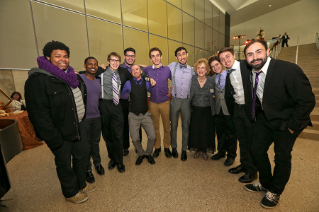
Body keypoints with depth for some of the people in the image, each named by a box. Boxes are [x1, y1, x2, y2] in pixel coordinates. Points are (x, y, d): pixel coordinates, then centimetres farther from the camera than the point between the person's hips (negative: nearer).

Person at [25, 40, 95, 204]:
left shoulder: (70, 75, 7)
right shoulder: (37, 80, -17)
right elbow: (39, 115, -21)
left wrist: (80, 120, 8)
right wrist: (54, 141, -21)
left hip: (77, 127, 8)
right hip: (60, 134, -7)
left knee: (83, 155, 20)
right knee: (64, 164, 13)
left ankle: (81, 185, 44)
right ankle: (71, 193, 38)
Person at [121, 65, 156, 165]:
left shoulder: (146, 83, 4)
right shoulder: (128, 83, -1)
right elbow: (121, 95, 6)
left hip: (145, 114, 1)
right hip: (133, 115, -1)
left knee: (152, 137, -7)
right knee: (135, 139, -7)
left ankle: (148, 153, 24)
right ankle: (141, 154, 25)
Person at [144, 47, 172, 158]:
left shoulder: (167, 69, -1)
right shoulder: (147, 70, -1)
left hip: (165, 102, 0)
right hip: (153, 103, 1)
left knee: (167, 127, 9)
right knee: (155, 127, 12)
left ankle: (167, 147, 29)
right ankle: (157, 147, 30)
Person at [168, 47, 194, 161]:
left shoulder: (192, 70, 5)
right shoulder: (172, 66, 0)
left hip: (187, 100, 1)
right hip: (175, 100, -1)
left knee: (186, 126, 9)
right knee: (173, 125, 10)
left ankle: (184, 149, 26)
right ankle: (174, 147, 30)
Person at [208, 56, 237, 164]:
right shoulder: (213, 79, 8)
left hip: (229, 110, -4)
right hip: (218, 110, 4)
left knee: (231, 133, 10)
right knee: (220, 133, 17)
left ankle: (231, 155, 30)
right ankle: (221, 152, 37)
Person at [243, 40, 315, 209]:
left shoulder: (288, 70, -25)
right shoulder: (250, 73, -9)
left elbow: (307, 101, -21)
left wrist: (293, 126, -16)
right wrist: (255, 116, 6)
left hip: (286, 121, -5)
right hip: (264, 117, 5)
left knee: (282, 157, 6)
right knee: (257, 149, 10)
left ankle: (274, 192, 31)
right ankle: (265, 183, 36)